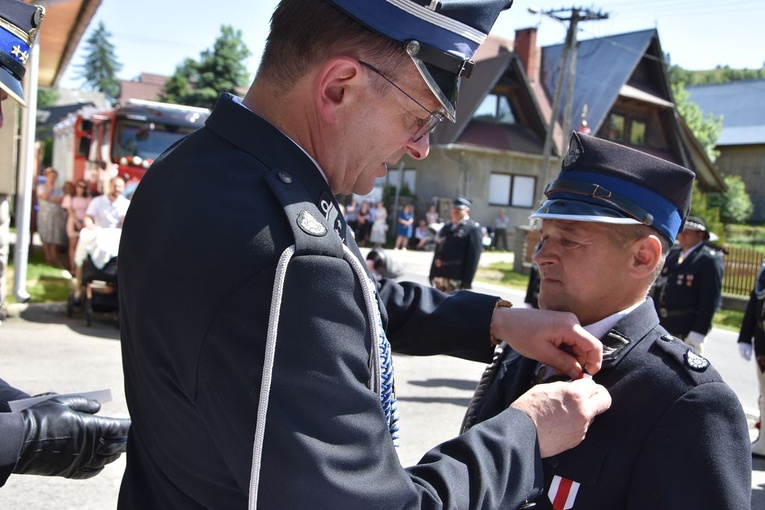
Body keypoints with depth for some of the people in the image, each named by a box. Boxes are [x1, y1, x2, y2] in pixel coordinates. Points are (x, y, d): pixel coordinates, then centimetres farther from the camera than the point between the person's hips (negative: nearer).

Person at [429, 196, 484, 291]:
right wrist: (432, 274, 16)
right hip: (440, 276, 7)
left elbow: (473, 257, -12)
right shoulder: (446, 228, 19)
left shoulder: (473, 229, -5)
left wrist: (467, 281, -17)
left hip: (456, 278, -7)